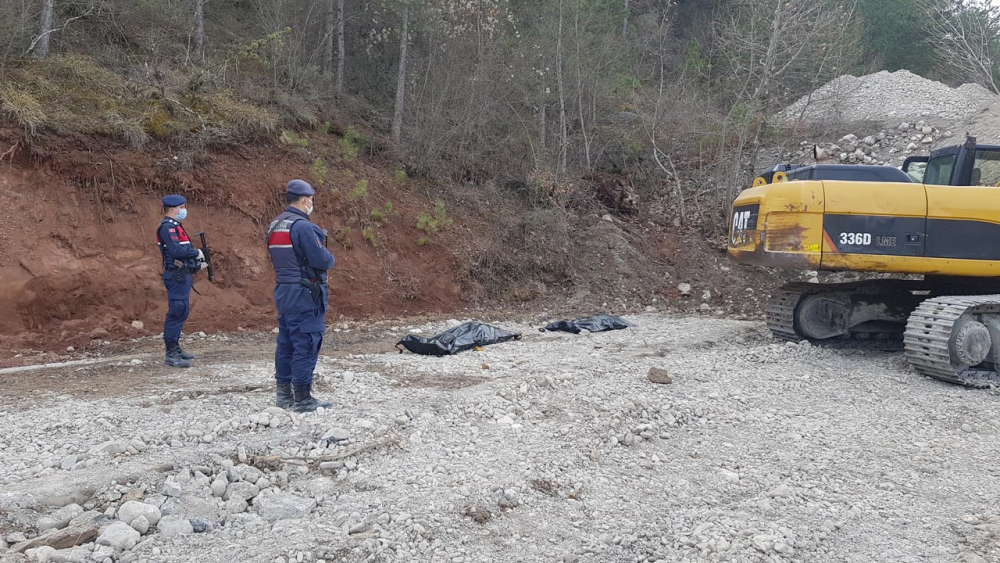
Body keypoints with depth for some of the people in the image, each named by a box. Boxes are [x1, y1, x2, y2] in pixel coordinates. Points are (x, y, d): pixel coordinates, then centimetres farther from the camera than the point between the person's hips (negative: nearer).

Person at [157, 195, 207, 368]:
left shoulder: (175, 226, 19)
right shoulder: (167, 227, -13)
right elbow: (176, 250, -25)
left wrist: (197, 263, 11)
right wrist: (196, 253, -13)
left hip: (182, 275, 10)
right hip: (176, 276, -10)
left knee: (182, 313, 15)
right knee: (176, 313, -9)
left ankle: (175, 348, 23)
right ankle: (171, 354, -7)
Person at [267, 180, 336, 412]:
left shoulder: (274, 225, 12)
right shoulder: (303, 226, -17)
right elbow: (322, 260, -20)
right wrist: (330, 258, 3)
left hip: (282, 292, 9)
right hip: (304, 295, -9)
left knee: (286, 344, 15)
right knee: (306, 346, -4)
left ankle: (284, 394, 23)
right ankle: (303, 399, 0)